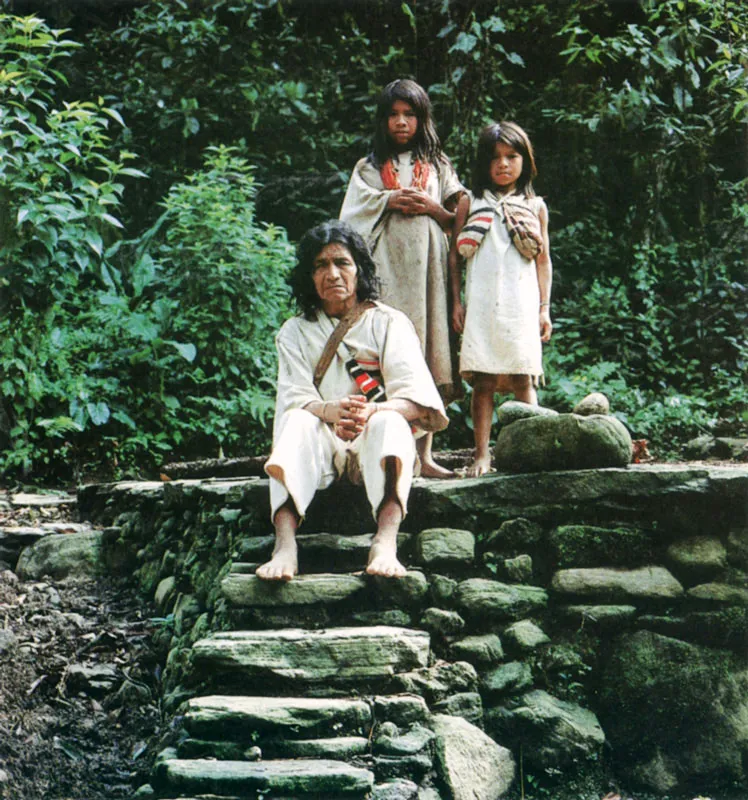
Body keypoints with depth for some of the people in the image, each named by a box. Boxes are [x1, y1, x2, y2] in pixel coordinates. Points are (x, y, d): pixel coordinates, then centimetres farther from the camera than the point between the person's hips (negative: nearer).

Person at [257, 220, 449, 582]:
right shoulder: (295, 332, 13)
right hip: (321, 444, 1)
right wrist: (329, 410, -29)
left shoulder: (389, 323, 7)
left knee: (390, 421, -33)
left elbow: (415, 399, -8)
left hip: (376, 443, -1)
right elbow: (293, 398, -5)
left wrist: (371, 411, -31)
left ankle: (385, 543, -56)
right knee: (298, 421, -31)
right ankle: (285, 546, -50)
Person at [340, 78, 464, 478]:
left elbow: (459, 218, 13)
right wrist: (390, 201, -7)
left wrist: (433, 208, -5)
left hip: (427, 263, 1)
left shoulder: (437, 163, 18)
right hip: (387, 264, -1)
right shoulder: (370, 167, 18)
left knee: (428, 356, -4)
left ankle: (425, 453, -4)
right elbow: (354, 212, 6)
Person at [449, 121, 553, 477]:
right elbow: (455, 255, 10)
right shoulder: (470, 203, 10)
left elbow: (544, 261, 14)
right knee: (482, 380, -2)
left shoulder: (535, 207, 13)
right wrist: (456, 302, 3)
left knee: (523, 380, -3)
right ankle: (482, 453, 0)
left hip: (522, 304, 0)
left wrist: (545, 308, 9)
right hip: (482, 303, 0)